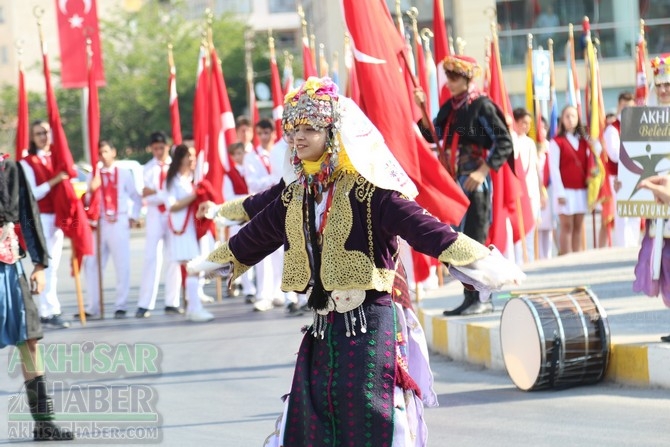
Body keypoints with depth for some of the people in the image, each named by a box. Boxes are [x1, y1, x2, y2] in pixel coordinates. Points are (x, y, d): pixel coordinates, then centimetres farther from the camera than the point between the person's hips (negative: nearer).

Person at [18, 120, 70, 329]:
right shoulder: (27, 163, -4)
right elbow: (32, 194, -13)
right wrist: (54, 181, -22)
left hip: (57, 217, 6)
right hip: (40, 218, -6)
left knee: (53, 265, 6)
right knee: (45, 266, -10)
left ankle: (48, 311, 10)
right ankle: (49, 312, -11)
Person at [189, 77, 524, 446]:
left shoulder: (365, 188, -12)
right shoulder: (295, 195, 11)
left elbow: (418, 224, -23)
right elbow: (257, 235, 29)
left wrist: (477, 260, -36)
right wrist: (216, 260, 44)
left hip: (369, 326, -7)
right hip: (321, 330, 7)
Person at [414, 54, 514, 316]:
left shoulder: (482, 107, -9)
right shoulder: (449, 107, 13)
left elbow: (505, 143, -12)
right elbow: (432, 136, 11)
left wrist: (482, 171, -19)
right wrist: (422, 109, -1)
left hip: (475, 183, -8)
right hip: (454, 181, 8)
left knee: (473, 240, -7)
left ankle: (477, 299, -3)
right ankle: (470, 299, 14)